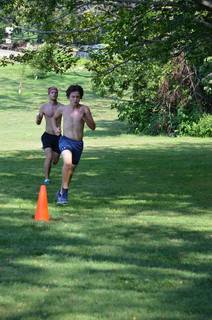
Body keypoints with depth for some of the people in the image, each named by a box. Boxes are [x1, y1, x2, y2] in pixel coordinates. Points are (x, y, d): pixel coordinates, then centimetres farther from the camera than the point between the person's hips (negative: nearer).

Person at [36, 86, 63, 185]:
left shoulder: (61, 107, -1)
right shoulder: (44, 107, 0)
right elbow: (38, 123, 7)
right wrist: (37, 118, -15)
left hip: (58, 136, 2)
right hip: (47, 135, -2)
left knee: (55, 161, 9)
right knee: (49, 157, -22)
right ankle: (46, 179, -11)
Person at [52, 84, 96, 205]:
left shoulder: (85, 109, 0)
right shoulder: (63, 109, 3)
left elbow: (93, 127, 1)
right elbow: (54, 118, 24)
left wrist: (85, 118, -16)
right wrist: (55, 128, 5)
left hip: (78, 143, 2)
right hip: (65, 140, -2)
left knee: (71, 169, 14)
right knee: (67, 162, -30)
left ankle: (62, 192, 36)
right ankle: (64, 192, -23)